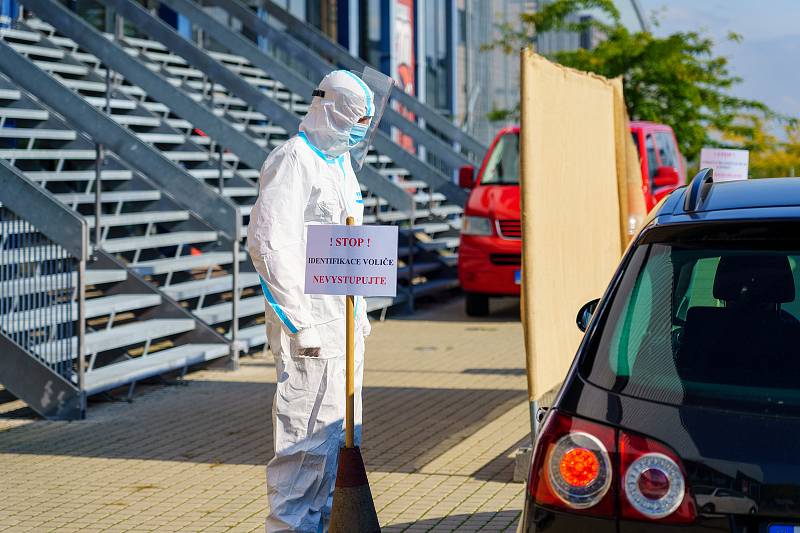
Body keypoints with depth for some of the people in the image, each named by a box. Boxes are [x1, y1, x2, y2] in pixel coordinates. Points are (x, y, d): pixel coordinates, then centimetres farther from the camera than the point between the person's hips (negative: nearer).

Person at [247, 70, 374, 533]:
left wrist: (360, 313, 20)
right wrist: (300, 322, -21)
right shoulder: (294, 161, -13)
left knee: (341, 432, 16)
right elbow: (268, 242, -21)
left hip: (344, 324, 10)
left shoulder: (340, 162, 17)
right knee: (308, 433, -7)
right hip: (312, 327, -10)